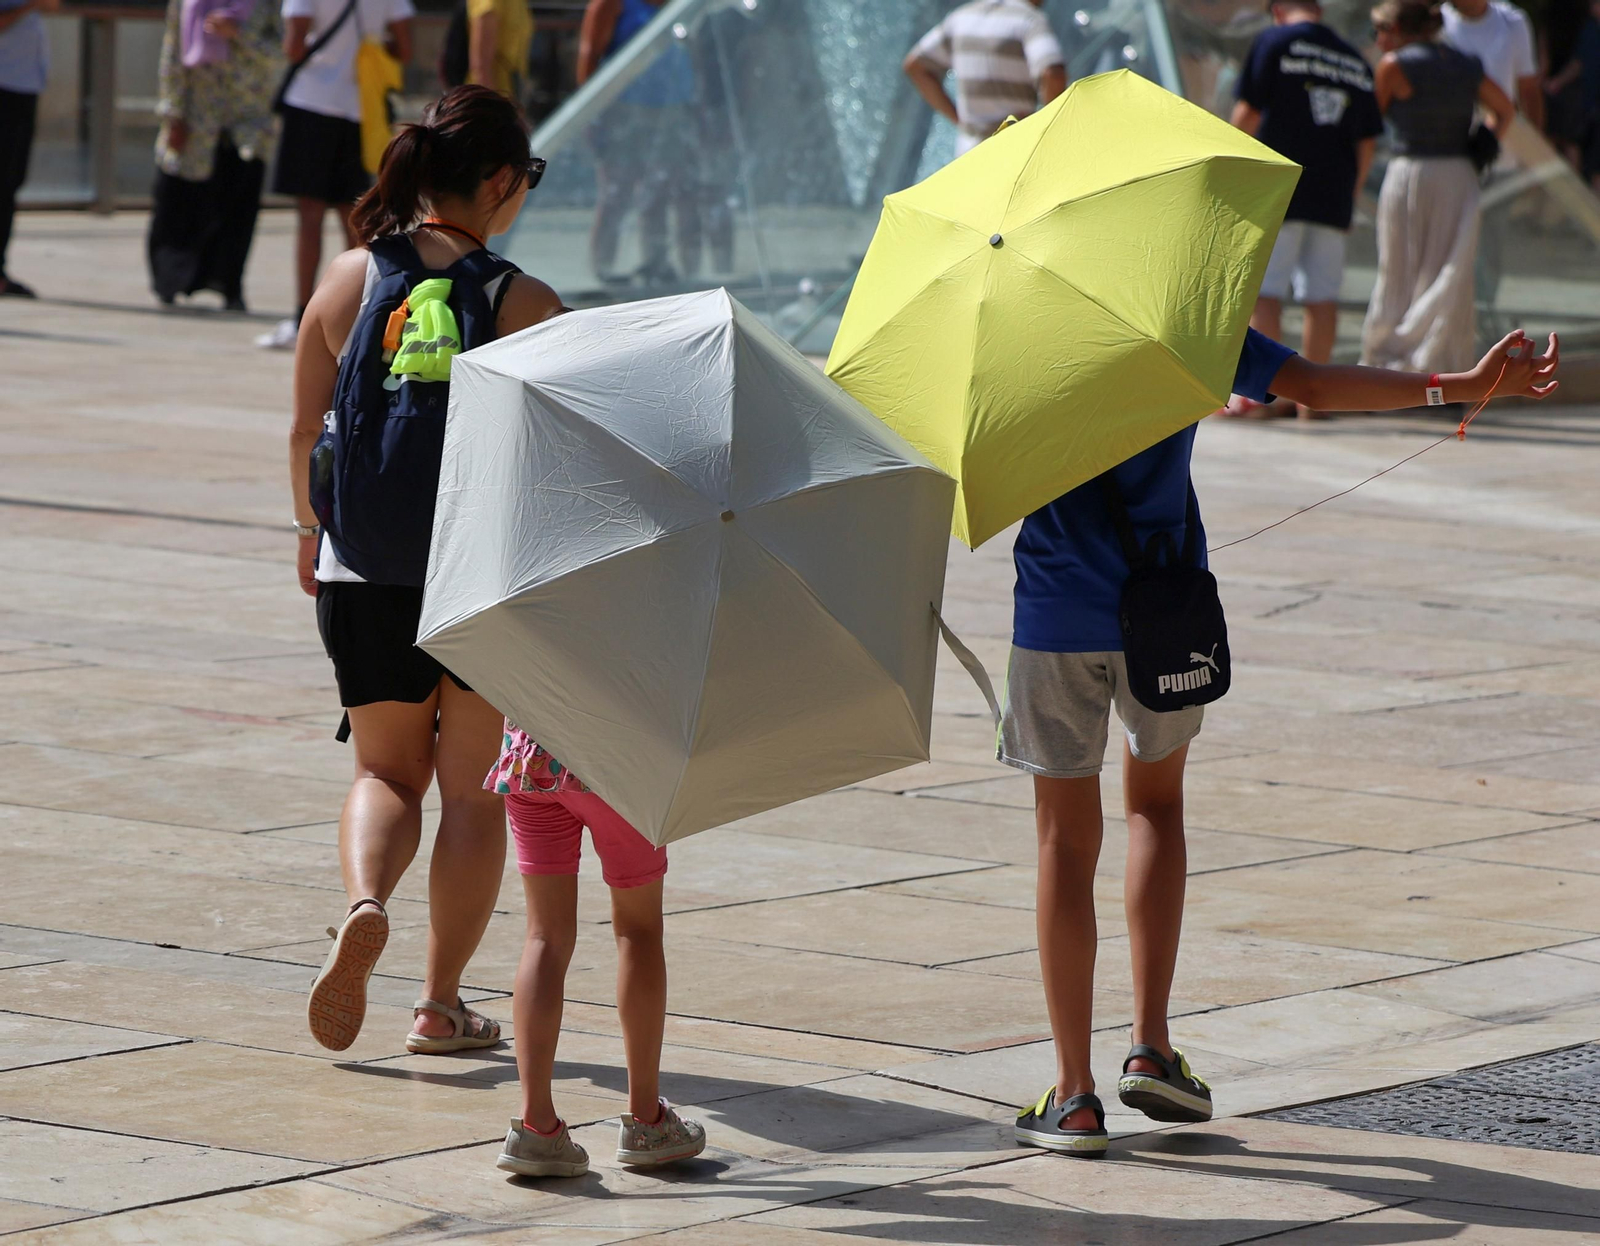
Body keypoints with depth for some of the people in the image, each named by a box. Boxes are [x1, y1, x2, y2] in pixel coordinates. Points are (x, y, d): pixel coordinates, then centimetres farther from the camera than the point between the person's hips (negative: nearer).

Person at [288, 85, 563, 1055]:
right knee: (474, 790, 13)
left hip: (364, 574, 2)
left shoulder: (348, 281, -2)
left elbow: (305, 432, 5)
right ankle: (443, 1001, 14)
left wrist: (312, 525, 22)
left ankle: (365, 905, -12)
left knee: (386, 772, 18)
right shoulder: (527, 304, -11)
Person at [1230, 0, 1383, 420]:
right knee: (1322, 297, 6)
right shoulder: (1356, 62, 13)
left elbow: (1248, 113, -4)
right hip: (1333, 195, 4)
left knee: (1263, 292, -2)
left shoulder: (1274, 42, -1)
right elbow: (1367, 142, 12)